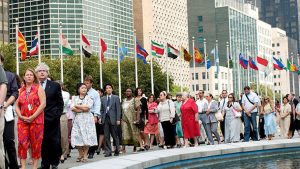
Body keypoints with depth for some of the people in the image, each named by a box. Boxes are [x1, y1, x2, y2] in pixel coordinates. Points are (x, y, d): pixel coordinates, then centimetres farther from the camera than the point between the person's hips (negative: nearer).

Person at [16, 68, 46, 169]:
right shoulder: (21, 90, 14)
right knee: (22, 143, -5)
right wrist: (21, 116, -6)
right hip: (22, 120, 3)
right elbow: (17, 105, 12)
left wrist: (32, 117, -12)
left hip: (36, 120, -3)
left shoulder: (38, 88, 3)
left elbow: (43, 104, -7)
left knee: (36, 144, 0)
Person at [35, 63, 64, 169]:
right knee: (42, 143, 3)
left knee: (55, 142, 0)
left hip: (52, 119, 0)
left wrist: (57, 115, -1)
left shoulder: (55, 86, 6)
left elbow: (60, 103, 7)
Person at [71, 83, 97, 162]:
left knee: (87, 137, -7)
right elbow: (73, 108, -3)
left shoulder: (89, 98, 6)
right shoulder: (74, 98, 12)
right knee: (78, 137, -4)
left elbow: (87, 107, -8)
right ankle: (80, 155, 8)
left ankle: (85, 155, 0)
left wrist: (77, 106, -1)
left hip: (87, 119, -2)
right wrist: (83, 109, -9)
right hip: (78, 119, 2)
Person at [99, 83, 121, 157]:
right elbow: (101, 109, 13)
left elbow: (118, 109, -1)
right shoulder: (102, 98, 12)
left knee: (114, 135, 3)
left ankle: (117, 150, 16)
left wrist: (118, 119, -8)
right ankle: (108, 152, 6)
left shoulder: (116, 98, 3)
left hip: (113, 119, -3)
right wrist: (100, 118, -1)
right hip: (105, 118, 3)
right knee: (106, 136, 2)